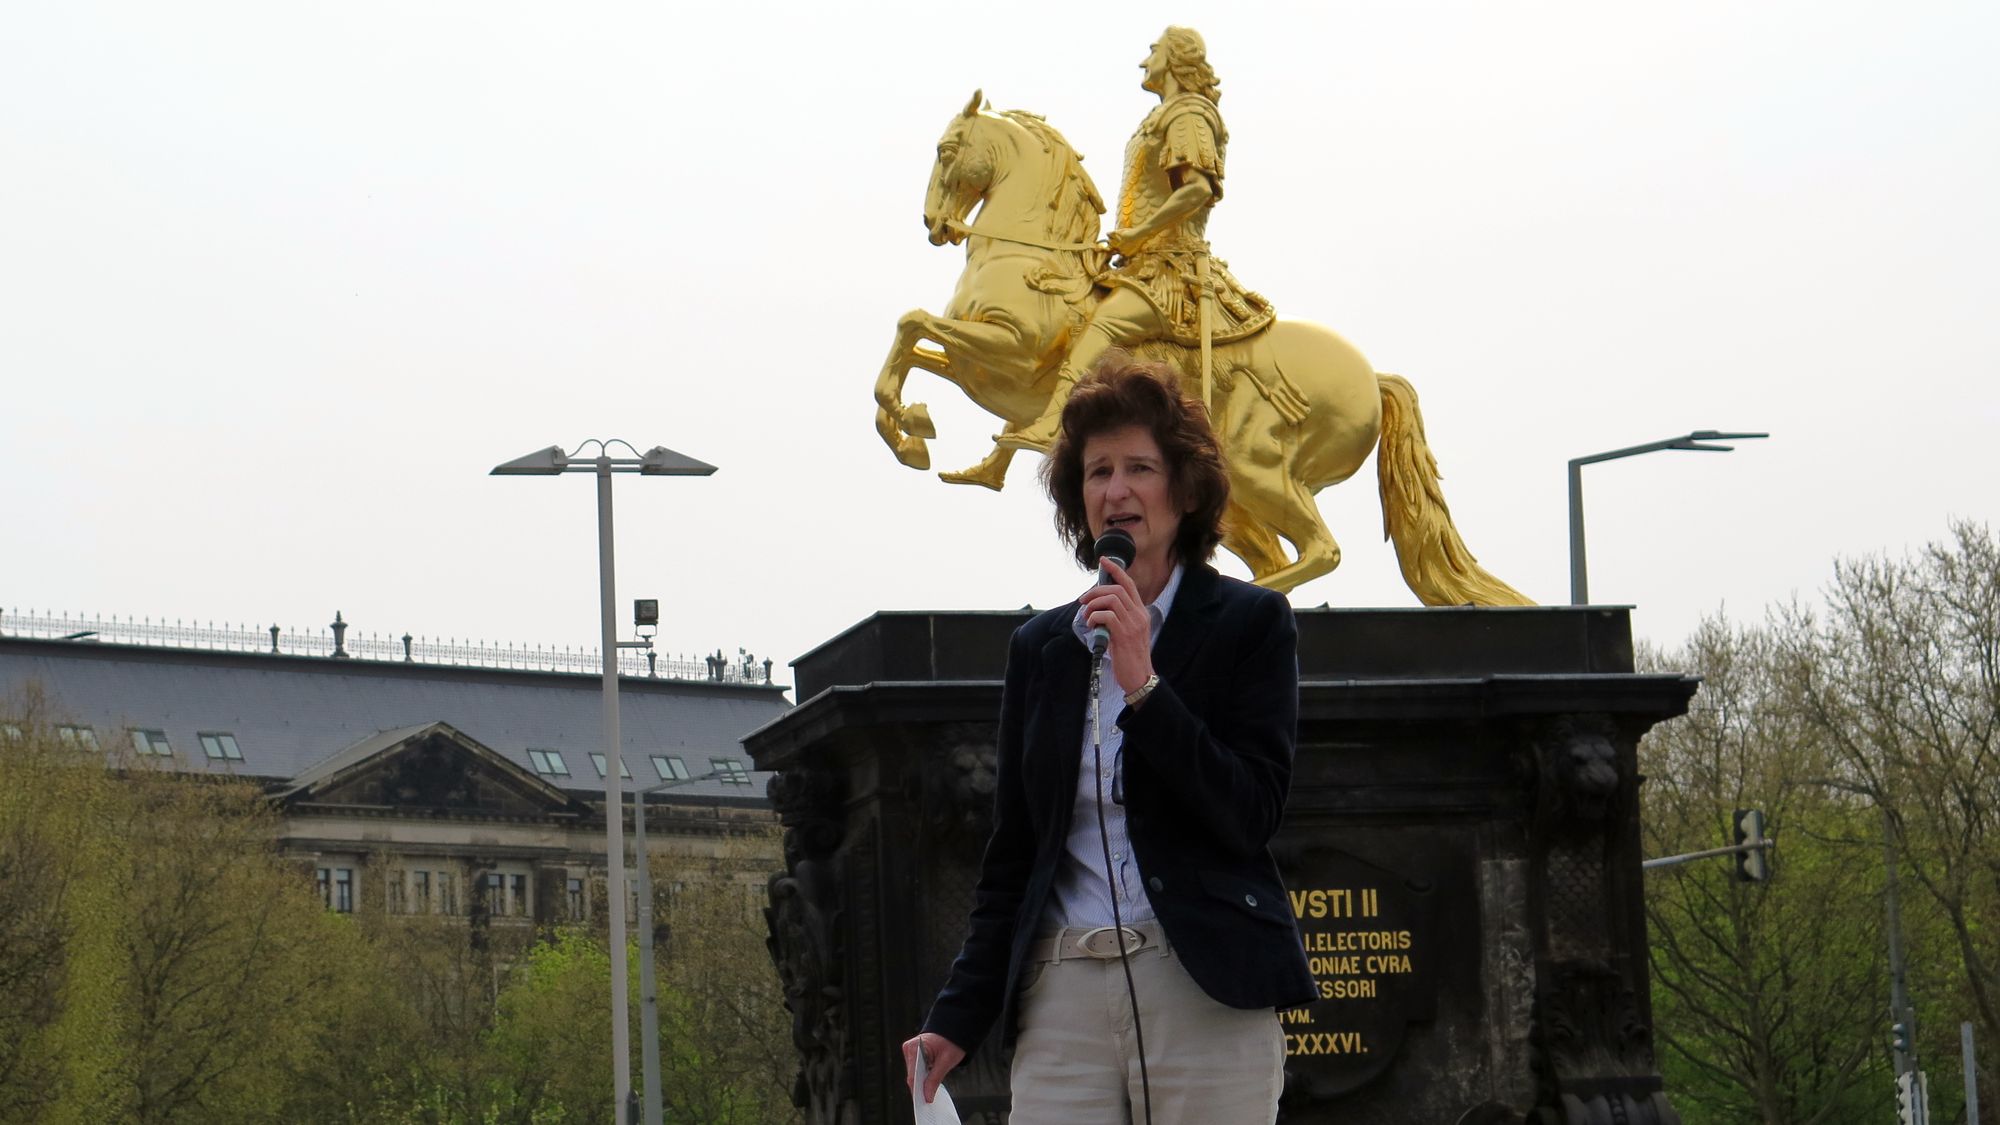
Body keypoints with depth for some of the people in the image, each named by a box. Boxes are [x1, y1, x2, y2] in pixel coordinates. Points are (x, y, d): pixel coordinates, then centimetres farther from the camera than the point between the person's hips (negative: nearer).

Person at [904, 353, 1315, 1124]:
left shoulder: (1249, 624, 5)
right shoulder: (1040, 647, 16)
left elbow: (1251, 815, -6)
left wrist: (1143, 687, -13)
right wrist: (958, 1018, 10)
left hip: (1206, 994, -3)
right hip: (1062, 995, 3)